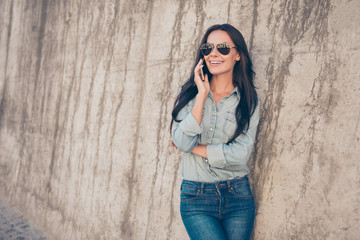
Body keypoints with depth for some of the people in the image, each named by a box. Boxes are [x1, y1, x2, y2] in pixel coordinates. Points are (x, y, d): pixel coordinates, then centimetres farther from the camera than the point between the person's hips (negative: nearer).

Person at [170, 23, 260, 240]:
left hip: (238, 197, 1)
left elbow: (240, 154, -11)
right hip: (196, 198, -1)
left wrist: (194, 147, -8)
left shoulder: (249, 100, 1)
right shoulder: (189, 93, 3)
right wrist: (202, 95, -12)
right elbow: (182, 142, -12)